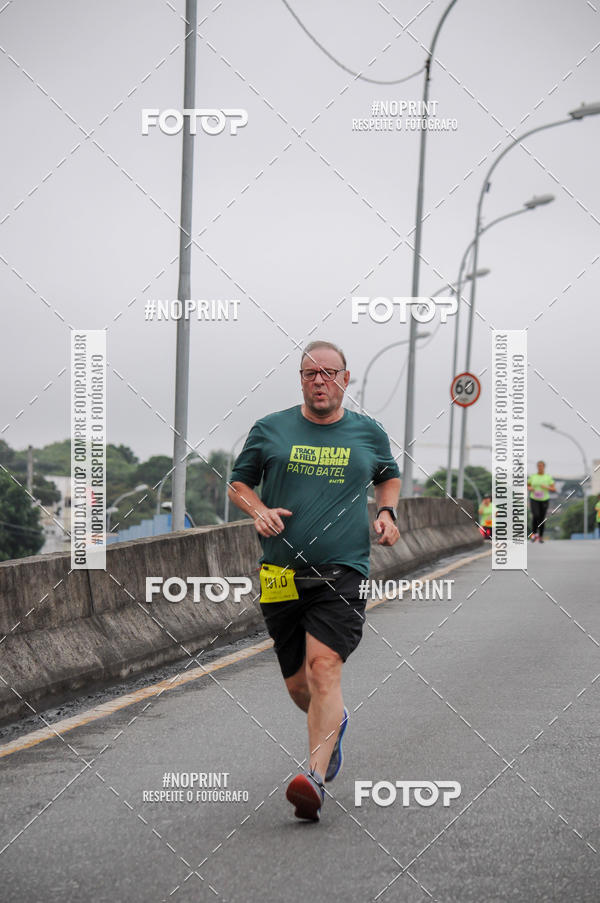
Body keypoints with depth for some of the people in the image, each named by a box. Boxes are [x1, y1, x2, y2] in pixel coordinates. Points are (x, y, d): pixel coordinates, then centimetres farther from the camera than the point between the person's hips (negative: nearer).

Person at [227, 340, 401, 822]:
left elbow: (389, 476, 28)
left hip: (342, 573, -2)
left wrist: (387, 512, 9)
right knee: (298, 684, 9)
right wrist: (259, 511, -3)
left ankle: (316, 779, -27)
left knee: (324, 667, -21)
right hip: (282, 577, 2)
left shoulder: (369, 433, 10)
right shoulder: (270, 430, 7)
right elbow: (238, 482, 17)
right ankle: (334, 724, 44)